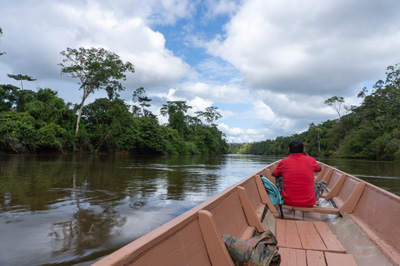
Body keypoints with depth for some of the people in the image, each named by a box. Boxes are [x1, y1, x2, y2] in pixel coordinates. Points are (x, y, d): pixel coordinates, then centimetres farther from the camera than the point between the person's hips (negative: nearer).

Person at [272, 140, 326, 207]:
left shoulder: (283, 162, -7)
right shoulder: (311, 160, -7)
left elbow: (274, 174, 13)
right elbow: (319, 169, 18)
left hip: (288, 202, 0)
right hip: (309, 203, 0)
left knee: (278, 178, 23)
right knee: (323, 183, 24)